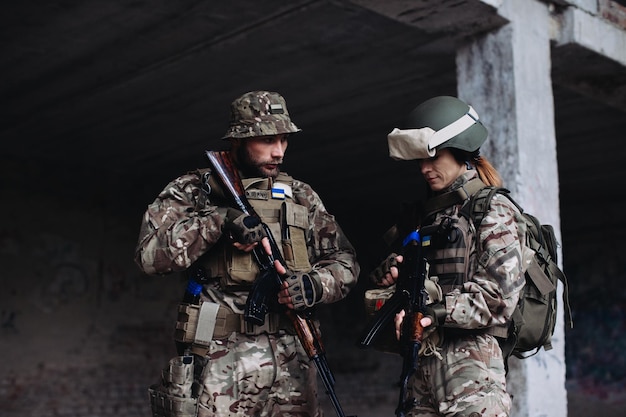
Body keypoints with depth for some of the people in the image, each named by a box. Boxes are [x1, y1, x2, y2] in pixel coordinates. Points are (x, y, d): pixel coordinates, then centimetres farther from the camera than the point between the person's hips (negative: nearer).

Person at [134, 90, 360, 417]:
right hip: (217, 365, -3)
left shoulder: (301, 196, 13)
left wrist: (314, 285, -7)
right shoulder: (194, 190, 2)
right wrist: (221, 220, -21)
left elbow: (344, 262, 14)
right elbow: (150, 254, -12)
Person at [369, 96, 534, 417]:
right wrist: (390, 272, -2)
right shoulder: (424, 214, 16)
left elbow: (498, 300, -12)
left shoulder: (494, 213, -4)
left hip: (471, 361, -6)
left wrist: (436, 311, -19)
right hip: (423, 360, 6)